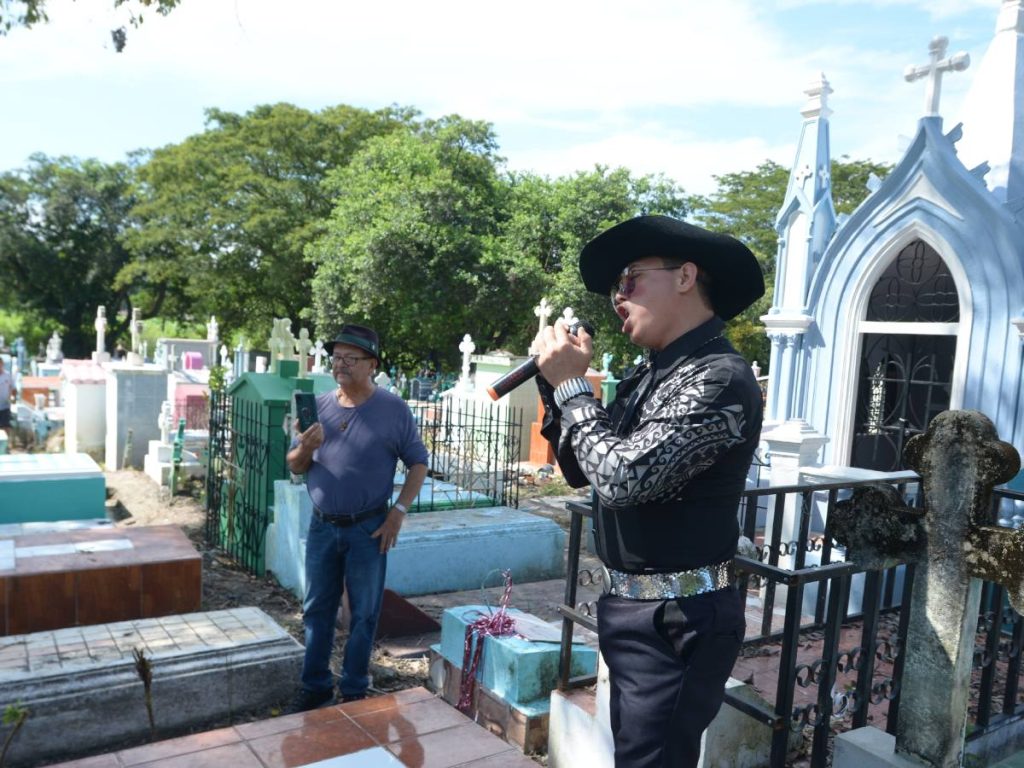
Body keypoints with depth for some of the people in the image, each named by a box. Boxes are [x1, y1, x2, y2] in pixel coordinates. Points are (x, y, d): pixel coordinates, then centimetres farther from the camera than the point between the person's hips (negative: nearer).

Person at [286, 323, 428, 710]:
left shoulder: (393, 409, -8)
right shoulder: (319, 405, 2)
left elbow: (418, 463, -3)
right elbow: (294, 466, 8)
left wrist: (398, 512, -11)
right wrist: (305, 449, -15)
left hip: (367, 529, -3)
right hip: (322, 526, 4)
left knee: (363, 614, 8)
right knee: (317, 608, 14)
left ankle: (353, 691, 25)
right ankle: (315, 685, 31)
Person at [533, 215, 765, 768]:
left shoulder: (719, 378, -20)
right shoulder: (650, 374, 9)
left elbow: (622, 477, -29)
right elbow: (581, 470, 13)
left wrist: (572, 386, -16)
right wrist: (556, 381, 0)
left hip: (676, 620, -9)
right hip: (628, 606, 9)